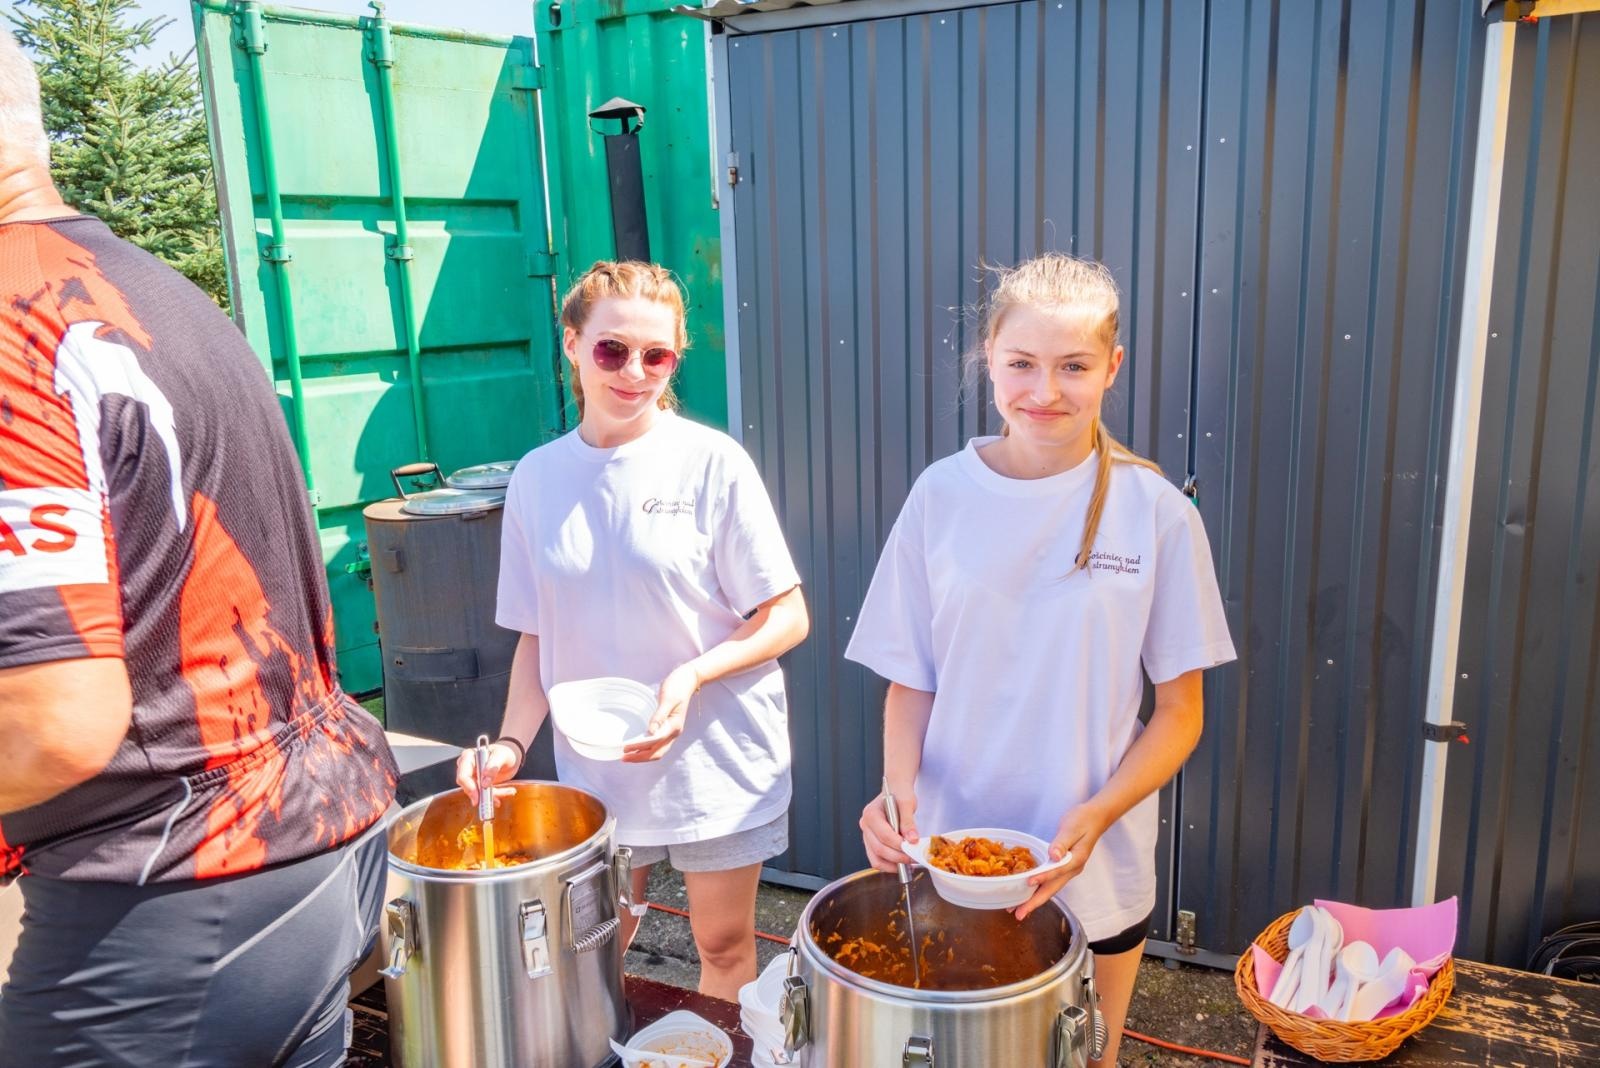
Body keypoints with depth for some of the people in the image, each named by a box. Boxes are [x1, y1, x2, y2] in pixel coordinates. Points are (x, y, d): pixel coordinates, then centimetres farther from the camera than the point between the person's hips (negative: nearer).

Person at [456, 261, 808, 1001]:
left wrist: (694, 673, -23)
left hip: (717, 756, -2)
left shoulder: (712, 463, -11)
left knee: (725, 945, 13)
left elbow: (787, 617, -9)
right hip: (594, 767, 3)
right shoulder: (538, 478, 0)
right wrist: (512, 742, -7)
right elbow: (537, 637, 7)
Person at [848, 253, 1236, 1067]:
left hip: (1095, 870, -1)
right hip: (948, 857, 1)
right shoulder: (943, 495, -6)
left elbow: (1180, 712, -5)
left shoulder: (1157, 513, -10)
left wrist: (1095, 816, -19)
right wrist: (898, 785, -17)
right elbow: (910, 683, 0)